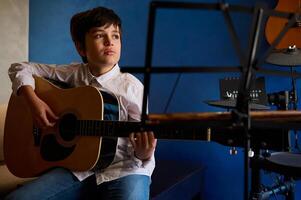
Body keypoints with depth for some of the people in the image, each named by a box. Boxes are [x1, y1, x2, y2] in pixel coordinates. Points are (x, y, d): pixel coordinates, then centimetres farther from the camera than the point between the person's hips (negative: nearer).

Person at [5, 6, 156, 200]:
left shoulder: (131, 87, -6)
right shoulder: (73, 74, 5)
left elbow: (139, 138, -5)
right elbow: (20, 68, 13)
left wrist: (143, 155, -28)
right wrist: (33, 100, -4)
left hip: (122, 170, -3)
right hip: (78, 168, 3)